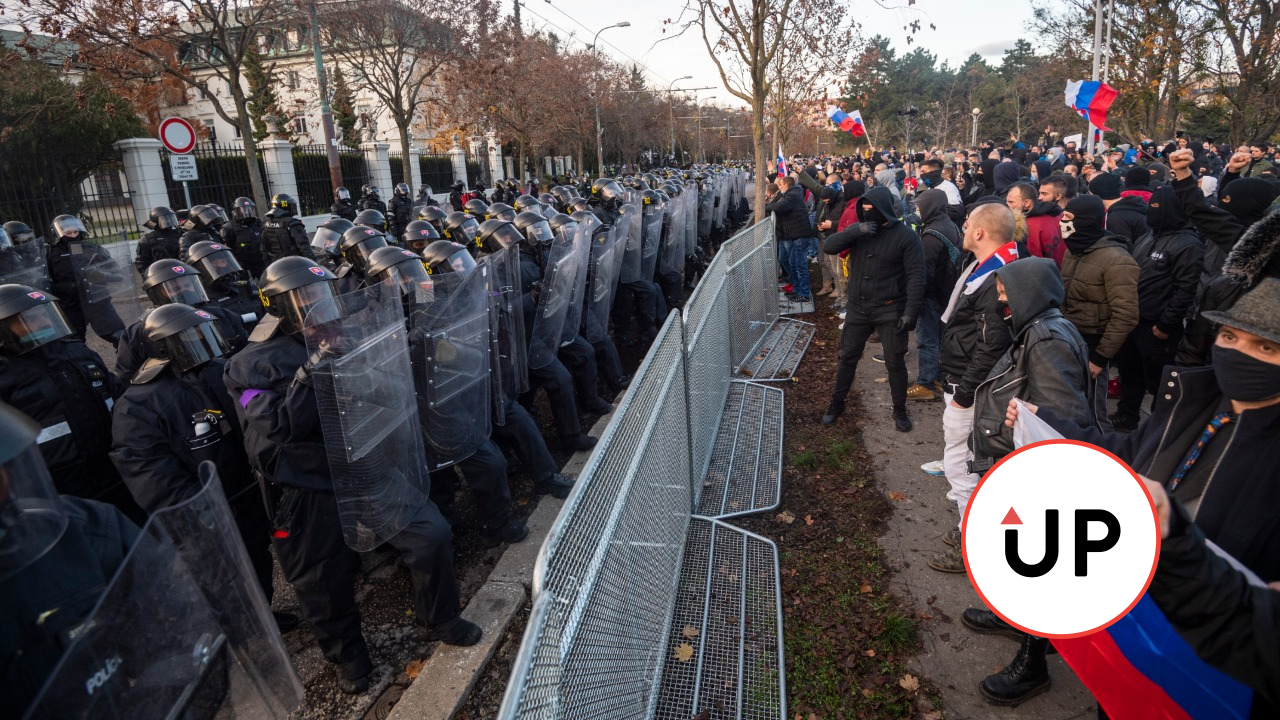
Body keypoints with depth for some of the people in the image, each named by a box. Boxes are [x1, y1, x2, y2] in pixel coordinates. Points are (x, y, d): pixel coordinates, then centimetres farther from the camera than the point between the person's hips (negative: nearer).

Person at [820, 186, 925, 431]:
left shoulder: (905, 235, -10)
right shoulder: (858, 230, 3)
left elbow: (916, 276, -13)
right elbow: (828, 247, -10)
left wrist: (911, 311, -20)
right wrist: (855, 231, -24)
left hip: (890, 310, -3)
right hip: (857, 307, 4)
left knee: (895, 362, 6)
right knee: (847, 357, 12)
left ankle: (900, 410, 24)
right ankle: (837, 403, 28)